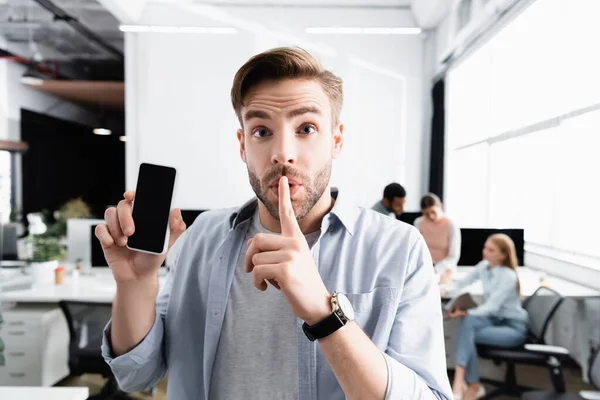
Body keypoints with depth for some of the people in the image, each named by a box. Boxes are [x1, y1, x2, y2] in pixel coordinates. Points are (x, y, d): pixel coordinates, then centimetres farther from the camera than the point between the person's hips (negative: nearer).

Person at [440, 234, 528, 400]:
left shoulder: (508, 277, -21)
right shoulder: (484, 266, -2)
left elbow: (491, 307, -26)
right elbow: (461, 285, 3)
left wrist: (465, 313, -33)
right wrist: (444, 290, -17)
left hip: (513, 327, -6)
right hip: (495, 320, 6)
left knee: (467, 329, -29)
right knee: (468, 322, -28)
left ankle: (459, 384, -25)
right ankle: (473, 386, -24)